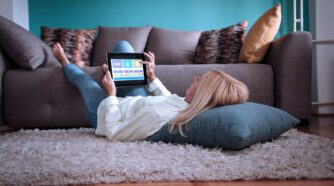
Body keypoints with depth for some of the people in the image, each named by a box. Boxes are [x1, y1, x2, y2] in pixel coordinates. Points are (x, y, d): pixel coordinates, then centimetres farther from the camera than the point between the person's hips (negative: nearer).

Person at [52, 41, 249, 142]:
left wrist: (111, 93, -26)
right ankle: (111, 72, 49)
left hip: (107, 115, -6)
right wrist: (152, 77, -2)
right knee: (122, 45, 16)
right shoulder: (188, 107, -25)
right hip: (133, 100, 6)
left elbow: (113, 134, -35)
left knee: (83, 77, 20)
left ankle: (66, 64, 58)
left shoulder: (157, 114, -49)